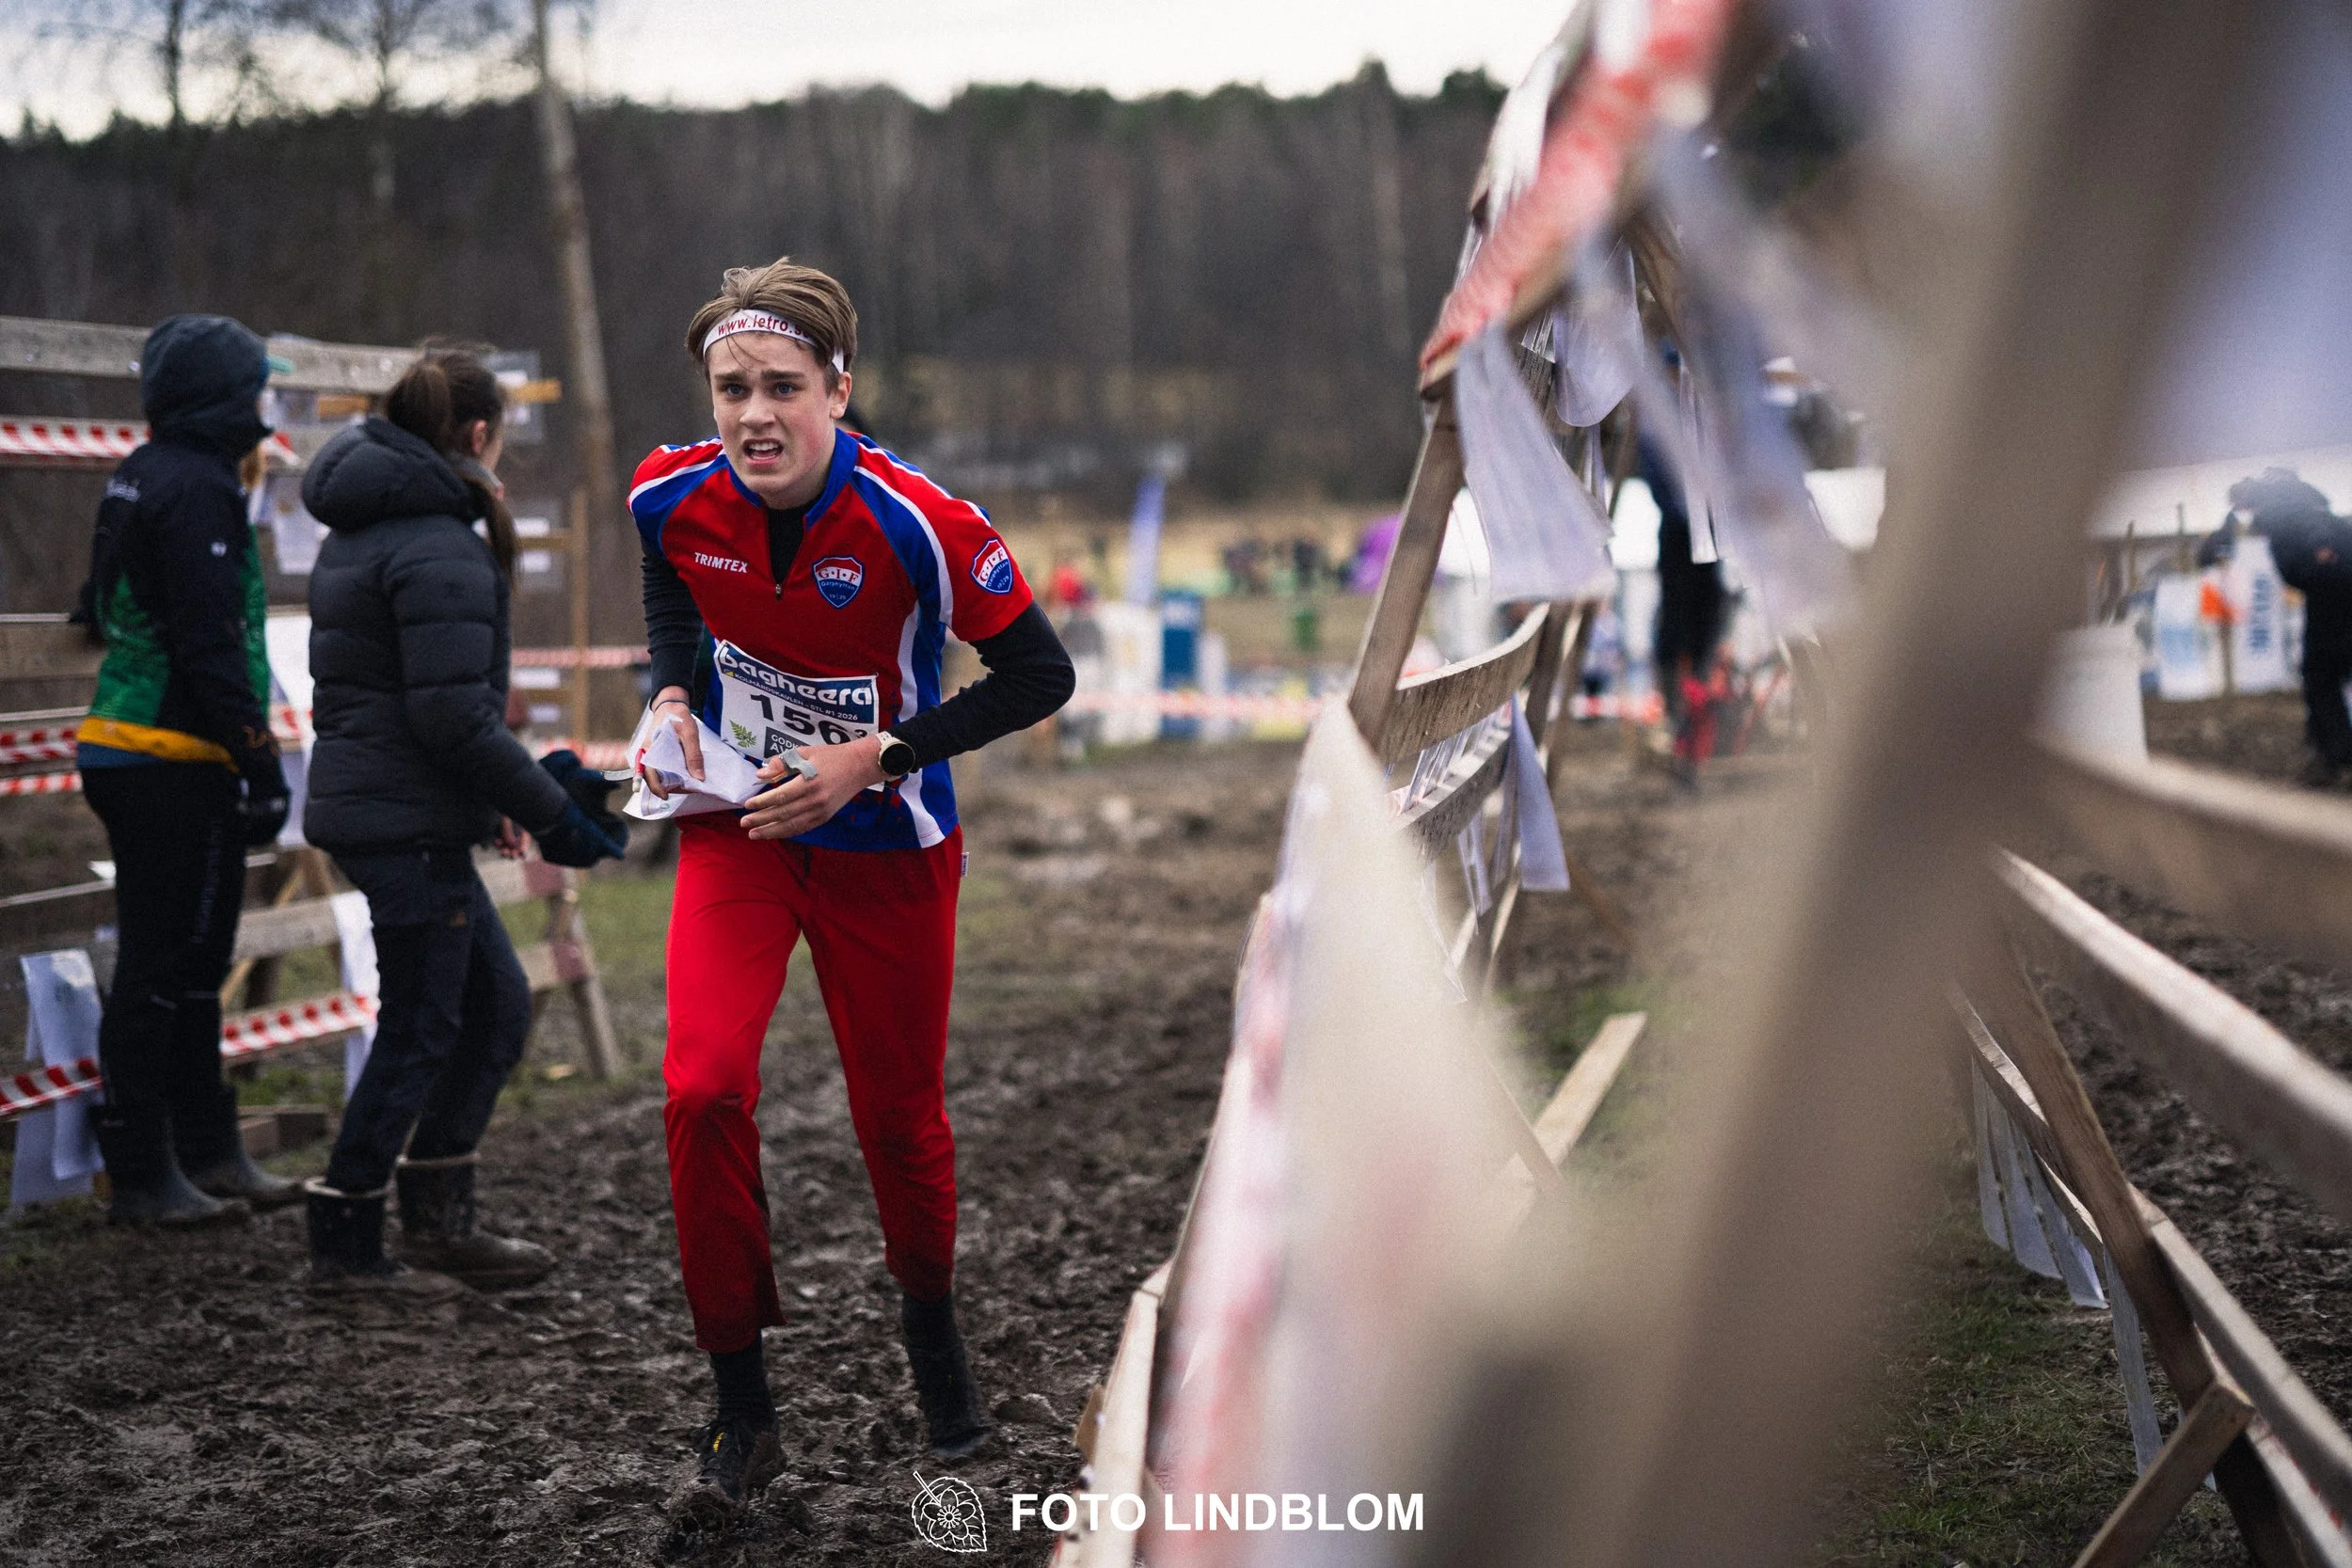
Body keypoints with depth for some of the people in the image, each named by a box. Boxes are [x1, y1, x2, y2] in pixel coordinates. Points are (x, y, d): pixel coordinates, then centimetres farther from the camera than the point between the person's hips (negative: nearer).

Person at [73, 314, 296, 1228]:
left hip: (127, 757, 10)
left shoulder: (140, 476, 16)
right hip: (174, 766, -10)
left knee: (190, 964, 16)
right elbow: (210, 647, -21)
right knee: (161, 968, -4)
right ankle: (141, 1178, 2)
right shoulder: (195, 489, -15)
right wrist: (260, 765, -18)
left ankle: (208, 1153, 24)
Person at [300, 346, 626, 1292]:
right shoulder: (441, 550, -17)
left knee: (497, 1004, 15)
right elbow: (452, 718, -22)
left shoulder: (359, 533, 15)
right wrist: (551, 812, -14)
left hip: (361, 806, 10)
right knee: (420, 1032, 1)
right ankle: (344, 1244, 9)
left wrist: (496, 796, 19)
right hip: (410, 824, -10)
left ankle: (438, 1219, 20)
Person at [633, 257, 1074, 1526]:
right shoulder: (671, 495, -12)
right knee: (702, 1091, -17)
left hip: (884, 843, -2)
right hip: (737, 824, 2)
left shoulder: (917, 524, -24)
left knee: (898, 1117, 10)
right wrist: (672, 694, -5)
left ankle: (930, 1325, 43)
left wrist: (874, 757, -22)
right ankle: (741, 1415, -3)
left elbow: (1039, 676, -16)